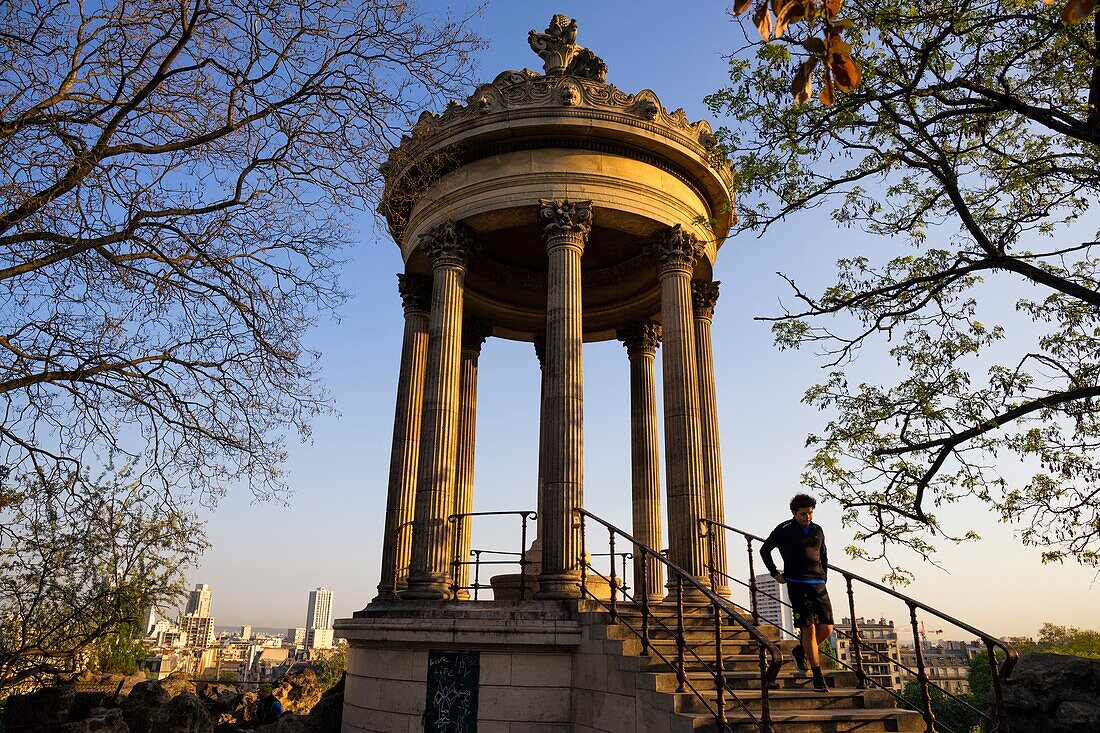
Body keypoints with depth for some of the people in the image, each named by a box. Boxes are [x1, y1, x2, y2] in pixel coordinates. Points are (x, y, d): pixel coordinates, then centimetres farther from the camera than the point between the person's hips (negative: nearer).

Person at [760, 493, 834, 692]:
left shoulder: (818, 531, 13)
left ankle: (800, 651, 25)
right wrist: (775, 574, 5)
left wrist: (823, 577, 15)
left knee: (827, 628, 0)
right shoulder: (785, 530, -1)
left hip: (818, 584, 5)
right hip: (797, 584, -5)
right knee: (809, 628, -9)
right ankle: (818, 677, -3)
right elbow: (764, 550, 8)